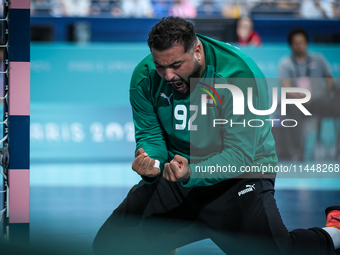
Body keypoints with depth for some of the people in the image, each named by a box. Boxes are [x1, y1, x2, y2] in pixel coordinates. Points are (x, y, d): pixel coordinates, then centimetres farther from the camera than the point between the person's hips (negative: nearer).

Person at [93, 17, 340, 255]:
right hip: (176, 174, 4)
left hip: (240, 176, -4)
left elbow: (239, 155, -25)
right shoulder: (145, 77, -7)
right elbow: (150, 135, 1)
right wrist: (150, 161, -24)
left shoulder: (240, 74, -23)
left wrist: (191, 173, -42)